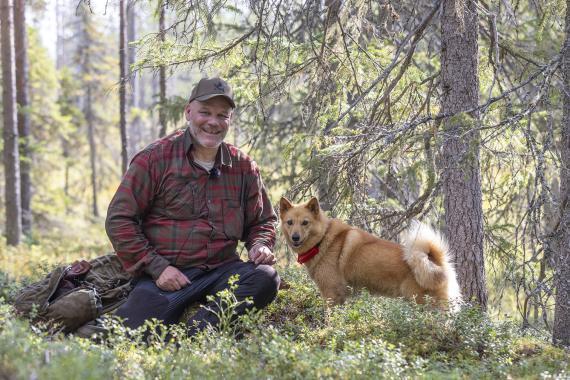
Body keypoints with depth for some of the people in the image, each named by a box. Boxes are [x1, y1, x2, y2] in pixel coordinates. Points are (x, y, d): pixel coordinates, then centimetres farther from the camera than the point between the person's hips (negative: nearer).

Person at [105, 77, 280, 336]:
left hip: (222, 270, 4)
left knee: (265, 278, -29)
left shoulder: (243, 167, 12)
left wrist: (260, 245, 1)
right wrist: (157, 267, -11)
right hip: (167, 274, -4)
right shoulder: (155, 159, 0)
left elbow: (262, 221, 26)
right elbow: (119, 220, -2)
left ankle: (198, 331, -34)